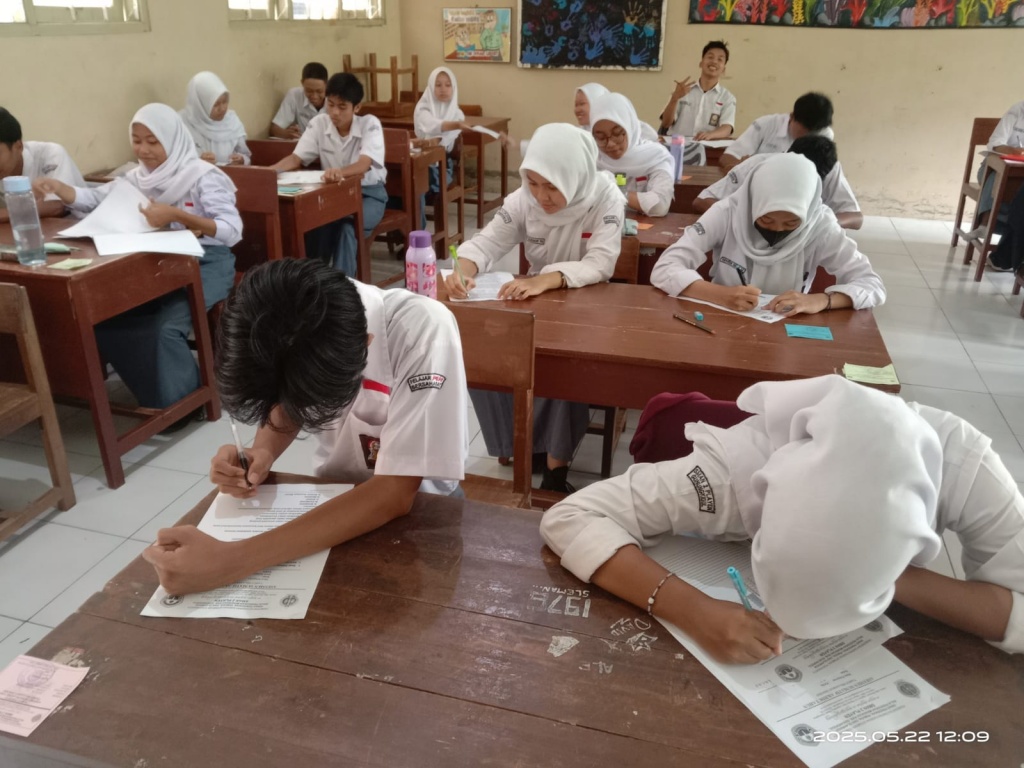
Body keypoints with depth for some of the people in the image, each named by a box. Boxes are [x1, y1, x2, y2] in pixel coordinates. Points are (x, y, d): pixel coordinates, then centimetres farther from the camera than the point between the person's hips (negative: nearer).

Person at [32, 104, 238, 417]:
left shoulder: (203, 176, -10)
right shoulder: (138, 177, 11)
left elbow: (233, 230, -20)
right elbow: (93, 199, 9)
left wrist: (177, 215, -29)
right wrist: (57, 187, -12)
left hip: (205, 263, -7)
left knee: (166, 327, -29)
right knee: (105, 315, -12)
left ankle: (181, 401, -4)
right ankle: (158, 396, 2)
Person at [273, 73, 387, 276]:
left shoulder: (370, 124, -16)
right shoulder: (318, 124, -4)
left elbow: (364, 165, -32)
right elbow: (296, 159, -6)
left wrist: (340, 172, -55)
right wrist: (269, 170, -27)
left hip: (368, 192, -3)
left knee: (347, 226, -33)